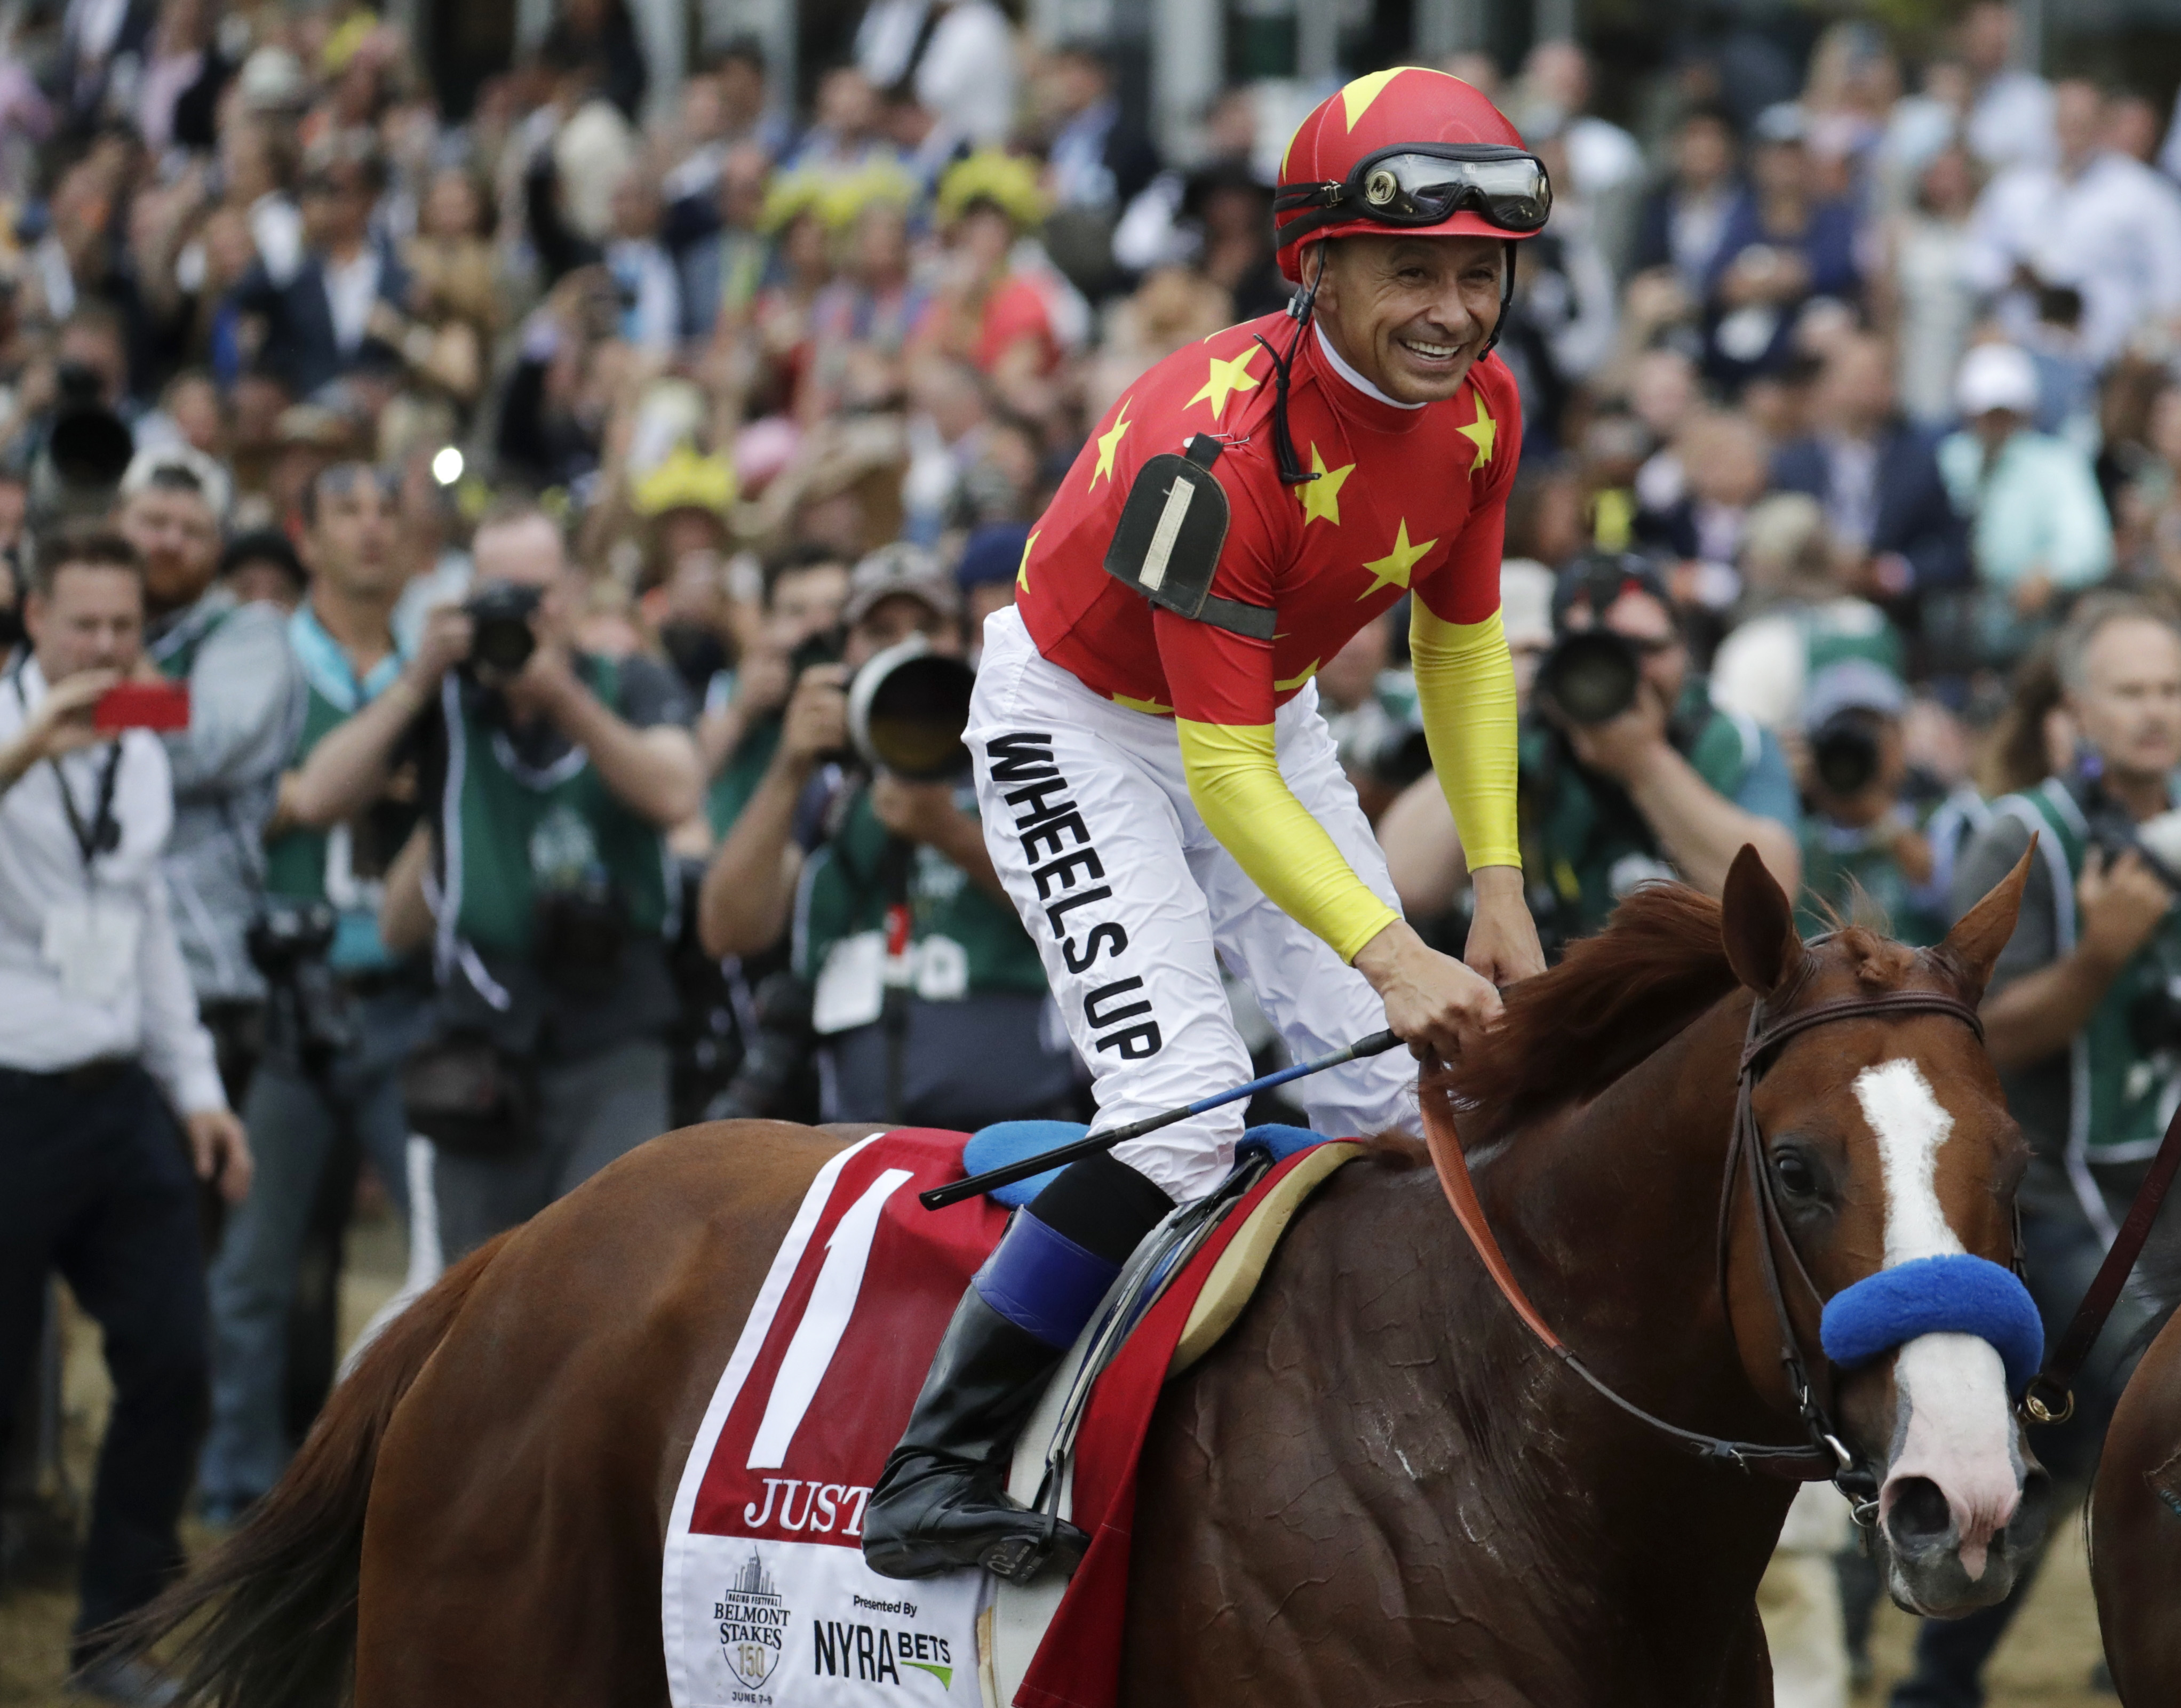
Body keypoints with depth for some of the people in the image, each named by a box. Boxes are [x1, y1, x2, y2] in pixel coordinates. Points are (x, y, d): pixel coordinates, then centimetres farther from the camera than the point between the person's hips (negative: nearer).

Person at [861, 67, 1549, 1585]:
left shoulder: (1479, 407, -13)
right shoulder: (1217, 445, -36)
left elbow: (1462, 644, 4)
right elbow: (1222, 775, -34)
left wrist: (1498, 886, -3)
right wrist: (1391, 956, -42)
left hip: (1266, 709, 8)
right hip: (1083, 721, -7)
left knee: (1394, 1090, 2)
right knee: (1184, 1112, -21)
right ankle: (938, 1473, -16)